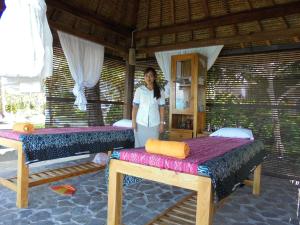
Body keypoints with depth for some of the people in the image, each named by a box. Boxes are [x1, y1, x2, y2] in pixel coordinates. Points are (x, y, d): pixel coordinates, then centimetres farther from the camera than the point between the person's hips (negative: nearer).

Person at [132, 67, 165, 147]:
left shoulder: (160, 91, 2)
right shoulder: (139, 90, 0)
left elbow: (161, 108, 4)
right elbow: (135, 107, 1)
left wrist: (162, 123, 1)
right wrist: (133, 121, -4)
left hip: (154, 124, 1)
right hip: (141, 123, 0)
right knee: (140, 145, 5)